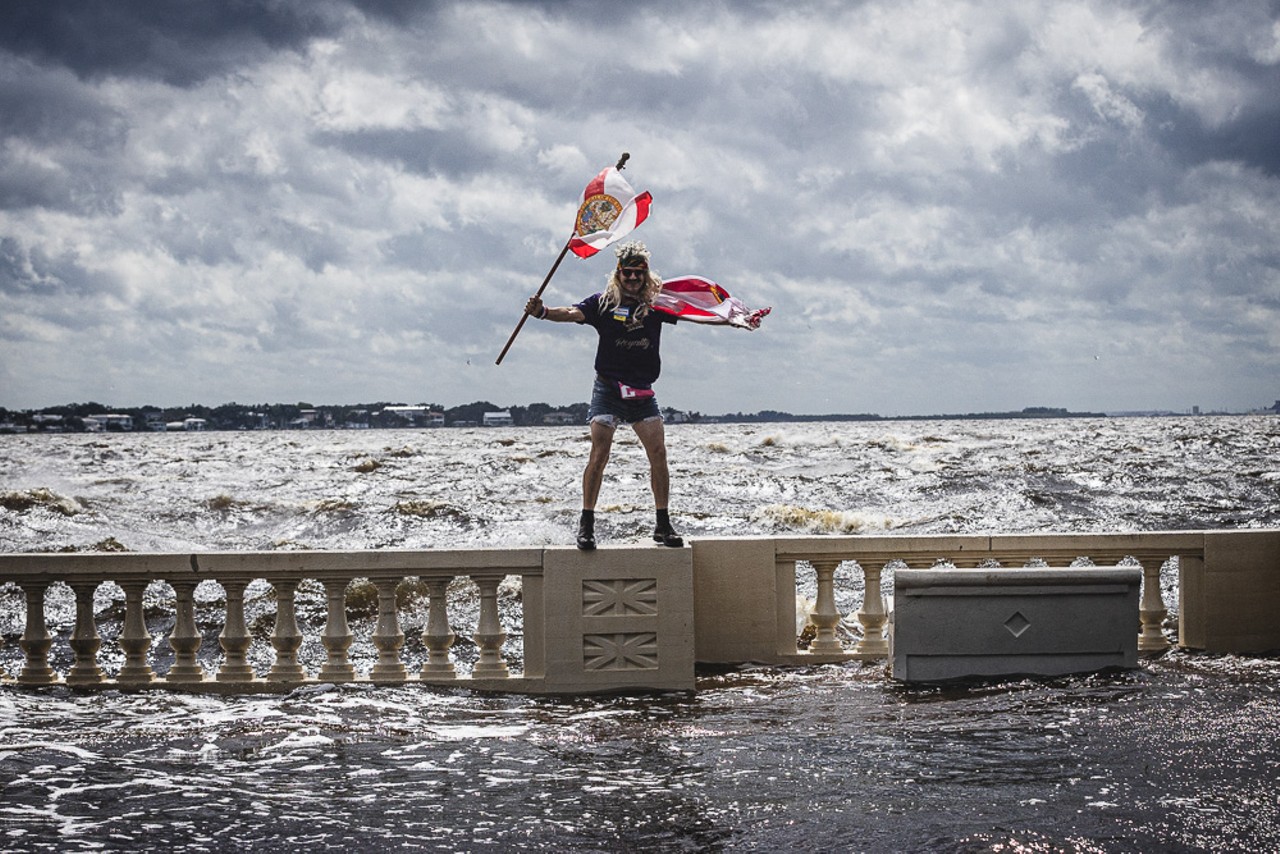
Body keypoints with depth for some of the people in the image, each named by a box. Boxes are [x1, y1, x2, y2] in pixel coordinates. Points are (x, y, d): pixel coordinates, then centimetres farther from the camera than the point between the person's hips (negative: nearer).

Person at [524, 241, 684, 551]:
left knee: (658, 453, -3)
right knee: (599, 455, -9)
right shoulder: (604, 302, 0)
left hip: (642, 391, 3)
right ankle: (586, 523, -2)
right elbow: (573, 313, -15)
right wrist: (542, 312, -34)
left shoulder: (656, 302, 6)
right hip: (608, 387, -3)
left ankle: (663, 525, 7)